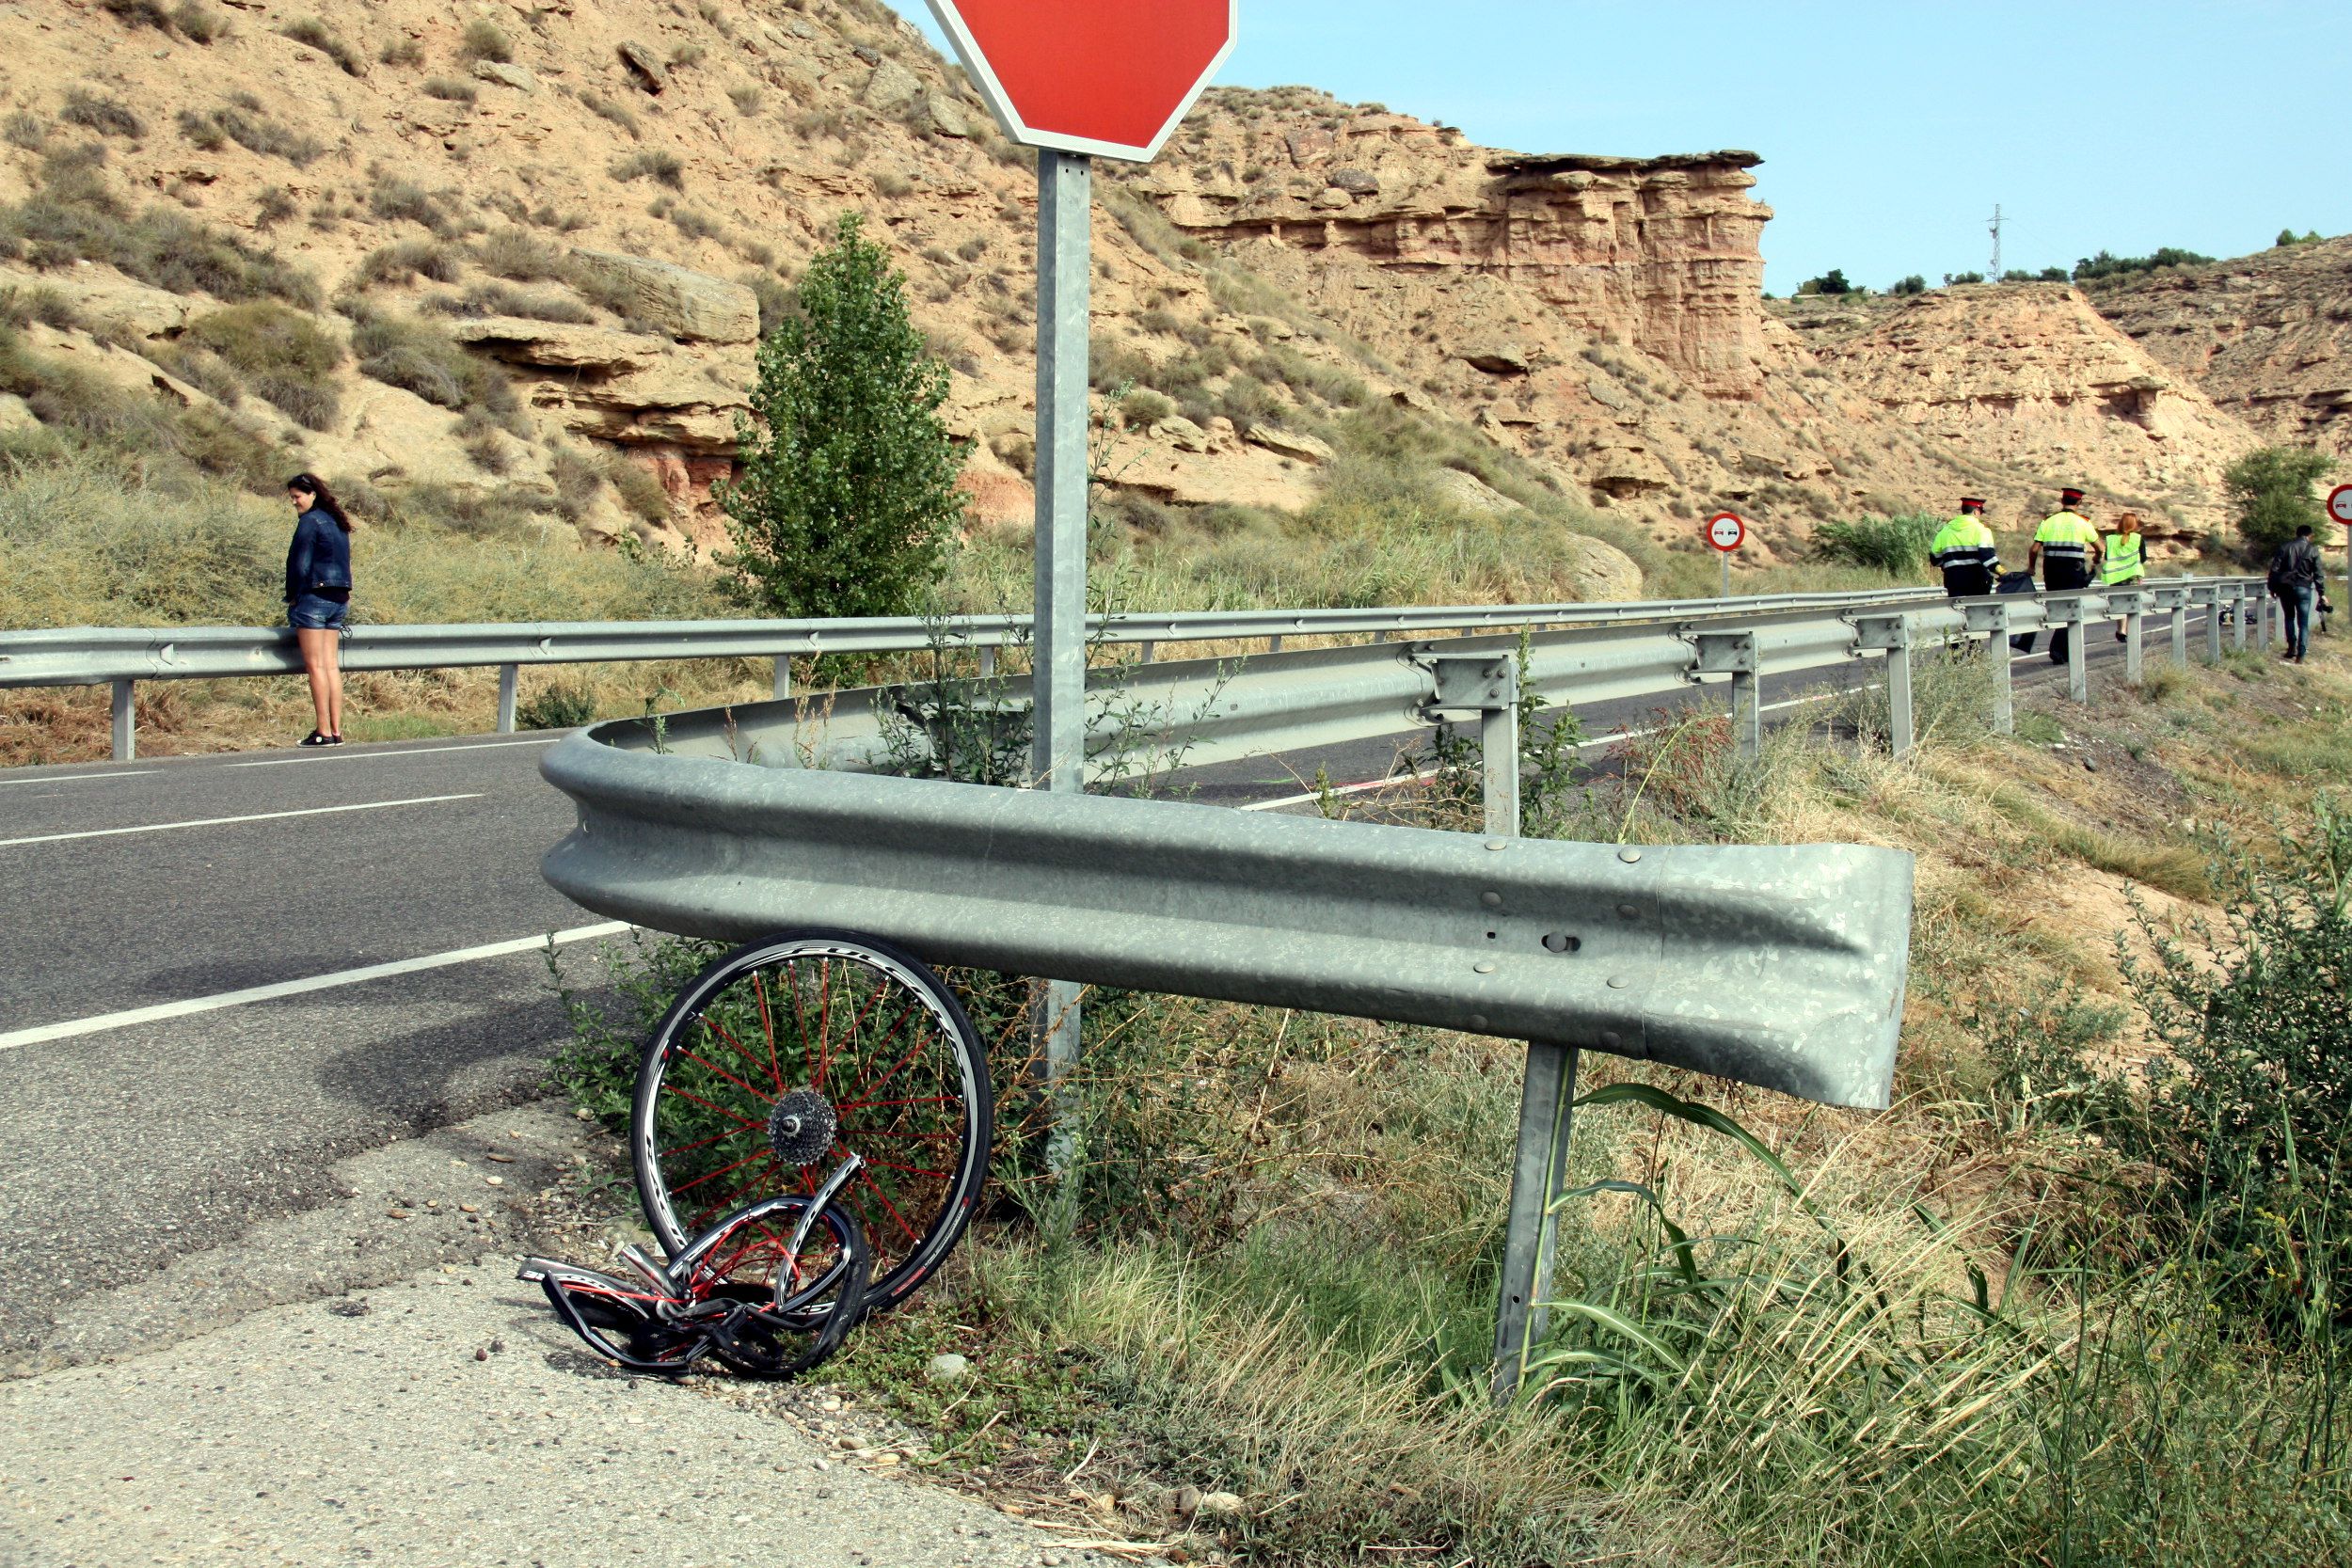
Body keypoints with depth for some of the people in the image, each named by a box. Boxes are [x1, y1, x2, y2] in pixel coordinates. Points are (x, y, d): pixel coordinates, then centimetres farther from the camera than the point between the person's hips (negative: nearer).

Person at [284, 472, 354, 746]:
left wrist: (293, 598, -3)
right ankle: (336, 730, 5)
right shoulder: (336, 522, 15)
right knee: (332, 665, 7)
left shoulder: (309, 522, -11)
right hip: (338, 600, 8)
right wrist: (344, 597, 14)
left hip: (314, 597, -8)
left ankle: (324, 731, -8)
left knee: (316, 665, -6)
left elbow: (301, 565, -14)